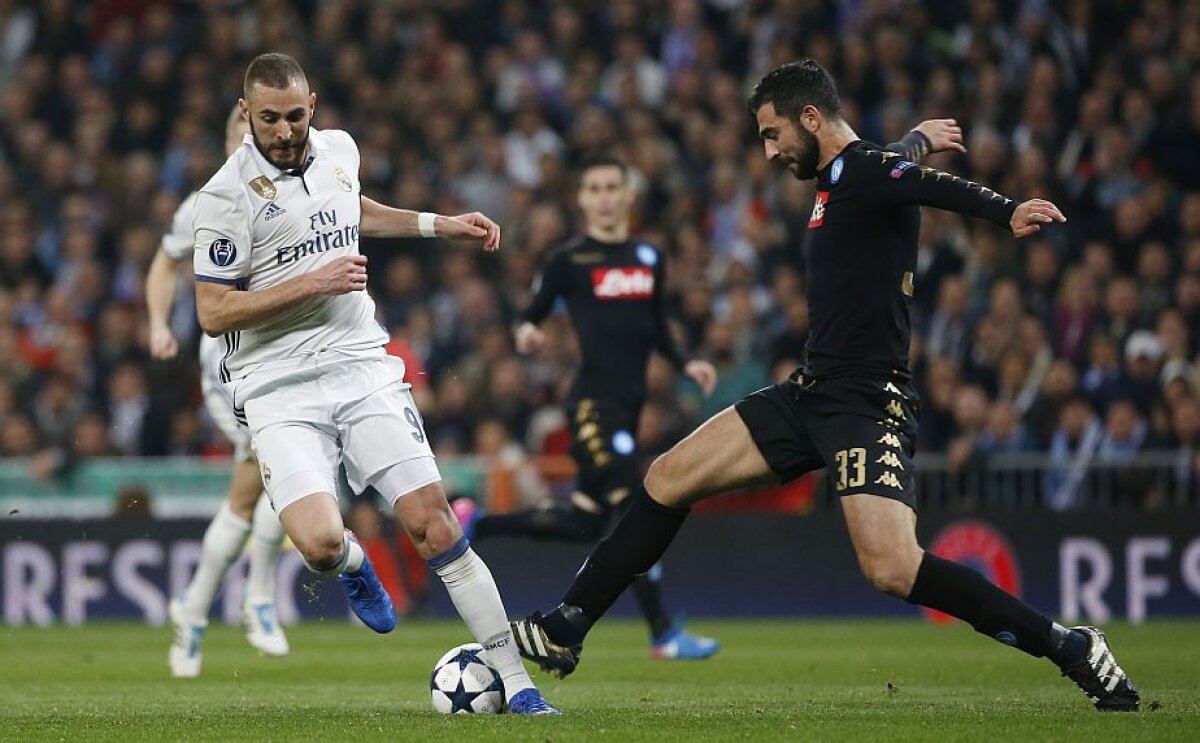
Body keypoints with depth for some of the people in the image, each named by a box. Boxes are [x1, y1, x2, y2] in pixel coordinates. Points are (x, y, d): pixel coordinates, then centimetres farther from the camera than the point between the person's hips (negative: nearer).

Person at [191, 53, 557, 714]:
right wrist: (313, 283, -16)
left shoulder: (338, 150, 9)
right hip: (279, 390, -4)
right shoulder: (227, 196, -10)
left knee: (432, 524, -7)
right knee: (320, 543, -23)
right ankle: (351, 563, 16)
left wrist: (439, 226, 28)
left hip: (364, 368, 4)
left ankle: (514, 682, -2)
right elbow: (213, 314, -11)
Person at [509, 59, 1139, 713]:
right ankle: (563, 632, 18)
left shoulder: (864, 171, -13)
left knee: (892, 570, -23)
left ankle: (1072, 649, -12)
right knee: (667, 479, 9)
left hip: (867, 403, -10)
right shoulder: (839, 182, 17)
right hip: (813, 391, 10)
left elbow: (934, 186, -32)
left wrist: (1008, 212, -51)